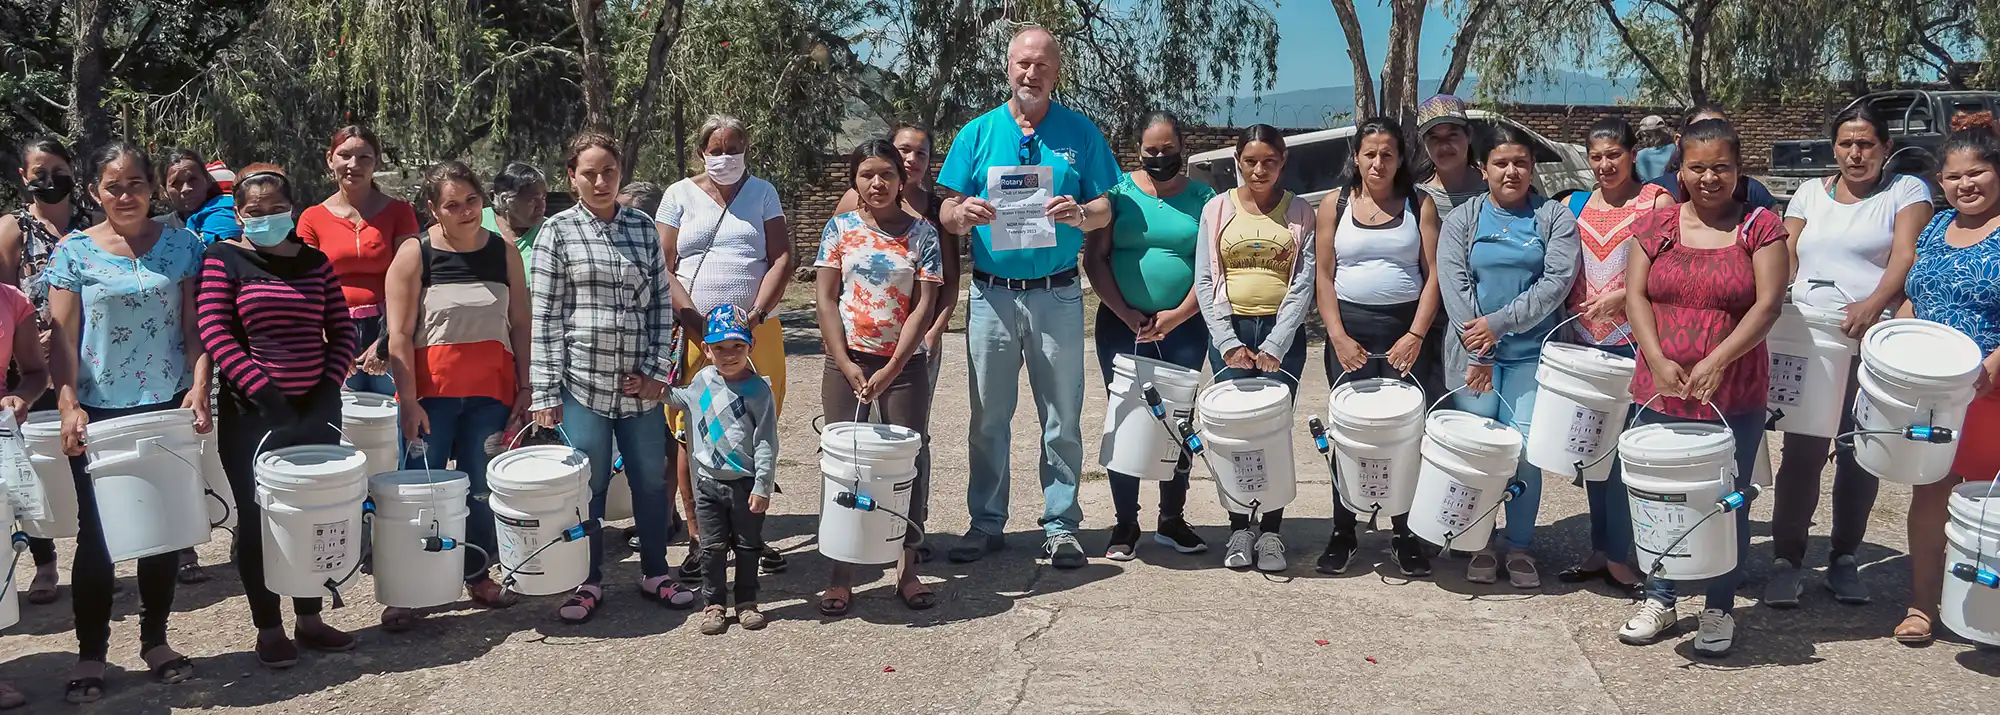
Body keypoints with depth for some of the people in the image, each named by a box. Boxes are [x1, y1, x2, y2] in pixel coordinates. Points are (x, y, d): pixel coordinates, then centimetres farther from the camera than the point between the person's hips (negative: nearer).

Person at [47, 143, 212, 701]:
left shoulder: (181, 246, 4)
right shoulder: (74, 252, 1)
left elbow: (196, 328, 3)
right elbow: (62, 338, -2)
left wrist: (199, 389, -10)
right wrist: (69, 406, -12)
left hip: (168, 408, 1)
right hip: (99, 414, -1)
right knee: (96, 534, 3)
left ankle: (155, 640, 25)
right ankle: (90, 654, 15)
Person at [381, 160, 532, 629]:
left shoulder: (504, 253, 7)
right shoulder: (415, 254, -2)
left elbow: (520, 325, 10)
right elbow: (399, 335, -6)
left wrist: (524, 389, 4)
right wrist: (408, 401, -12)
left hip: (490, 390, 3)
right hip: (431, 388, -2)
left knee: (481, 486, 8)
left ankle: (479, 577, 23)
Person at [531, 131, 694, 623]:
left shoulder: (643, 228, 8)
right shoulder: (558, 231, -1)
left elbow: (662, 302, 9)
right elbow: (545, 316, -3)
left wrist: (657, 370, -1)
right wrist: (544, 392, -7)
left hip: (640, 383, 3)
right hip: (582, 381, -3)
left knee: (651, 480, 10)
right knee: (587, 486, 4)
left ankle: (655, 573, 26)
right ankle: (588, 583, 19)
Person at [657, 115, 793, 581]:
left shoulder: (762, 193, 11)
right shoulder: (680, 195, 7)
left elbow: (782, 258, 3)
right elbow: (663, 268, 1)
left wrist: (756, 315, -11)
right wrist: (698, 325, -11)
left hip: (757, 332, 1)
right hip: (693, 332, -1)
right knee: (692, 436, -2)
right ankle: (697, 538, 8)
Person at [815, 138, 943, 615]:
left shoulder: (922, 233, 0)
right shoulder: (840, 228, 3)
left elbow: (923, 306, -5)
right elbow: (826, 299, 0)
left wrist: (890, 370, -13)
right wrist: (846, 365, -10)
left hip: (905, 365, 0)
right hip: (846, 362, 1)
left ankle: (907, 568, 14)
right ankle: (841, 574, 10)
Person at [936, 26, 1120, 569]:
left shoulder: (1080, 134, 5)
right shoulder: (978, 133, 7)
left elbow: (1107, 209, 4)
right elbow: (947, 215, 5)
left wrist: (1079, 214, -18)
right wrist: (963, 213, -18)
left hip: (1057, 295, -1)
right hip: (991, 294, 1)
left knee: (1062, 418, 4)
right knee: (988, 417, 6)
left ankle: (1060, 526, 14)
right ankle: (986, 524, 17)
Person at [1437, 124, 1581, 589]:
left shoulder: (1554, 217, 4)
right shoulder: (1462, 219, 7)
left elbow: (1558, 280, -8)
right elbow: (1452, 284, -5)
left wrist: (1500, 323, -17)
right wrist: (1476, 350, -15)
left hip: (1531, 354, -1)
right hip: (1473, 354, 1)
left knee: (1526, 450, -2)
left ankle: (1520, 547, 13)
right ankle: (1479, 546, 16)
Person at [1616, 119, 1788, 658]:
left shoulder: (1760, 227, -2)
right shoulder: (1658, 225, 6)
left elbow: (1768, 304, -10)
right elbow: (1636, 295, 0)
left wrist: (1717, 361, -21)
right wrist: (1658, 361, -14)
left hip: (1735, 398, -2)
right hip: (1660, 393, 2)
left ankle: (1720, 610, 23)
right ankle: (1659, 602, 26)